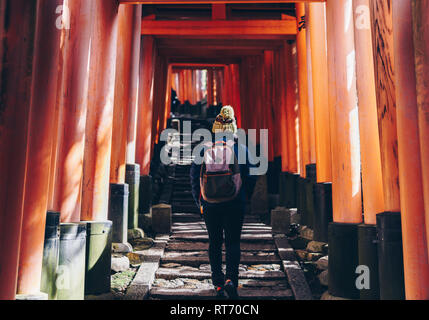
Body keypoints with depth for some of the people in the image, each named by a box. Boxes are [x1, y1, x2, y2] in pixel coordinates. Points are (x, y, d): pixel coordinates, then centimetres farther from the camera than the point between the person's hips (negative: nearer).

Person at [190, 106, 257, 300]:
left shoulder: (205, 149, -3)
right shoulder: (242, 150, -3)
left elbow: (195, 176, -2)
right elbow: (251, 178, -1)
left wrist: (199, 200, 8)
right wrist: (245, 197, 14)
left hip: (211, 204, 1)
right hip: (235, 204, 0)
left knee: (214, 243, 13)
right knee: (233, 243, 9)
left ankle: (218, 282, 18)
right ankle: (231, 279, -7)